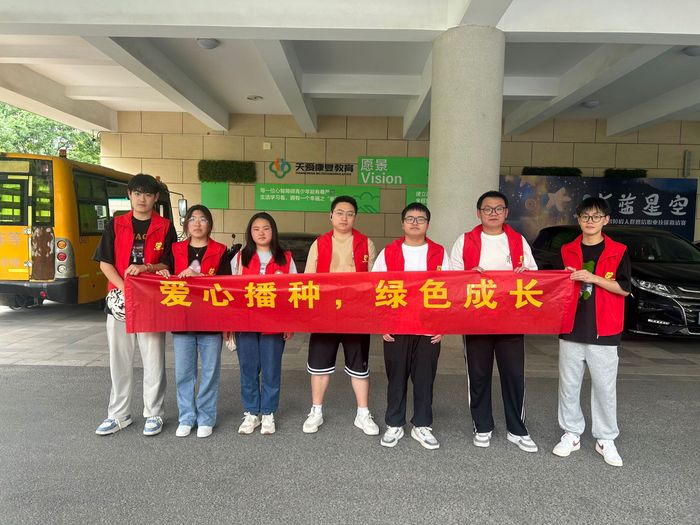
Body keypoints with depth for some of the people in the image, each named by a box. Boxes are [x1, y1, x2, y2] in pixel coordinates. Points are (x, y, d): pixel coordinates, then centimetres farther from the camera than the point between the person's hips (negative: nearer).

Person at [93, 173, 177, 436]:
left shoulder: (165, 227, 3)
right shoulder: (115, 224, 7)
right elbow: (105, 263, 2)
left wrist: (146, 267, -18)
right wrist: (124, 288, -12)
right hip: (119, 300, 2)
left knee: (153, 360, 3)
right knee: (119, 360, 10)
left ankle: (153, 414, 17)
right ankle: (118, 415, 24)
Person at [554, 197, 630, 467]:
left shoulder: (618, 252, -1)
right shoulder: (567, 251, 6)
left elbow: (624, 288, -7)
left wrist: (593, 278, -17)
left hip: (604, 332, -2)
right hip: (571, 329, 2)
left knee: (605, 387, 6)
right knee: (568, 385, 9)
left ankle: (606, 439, 22)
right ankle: (571, 434, 23)